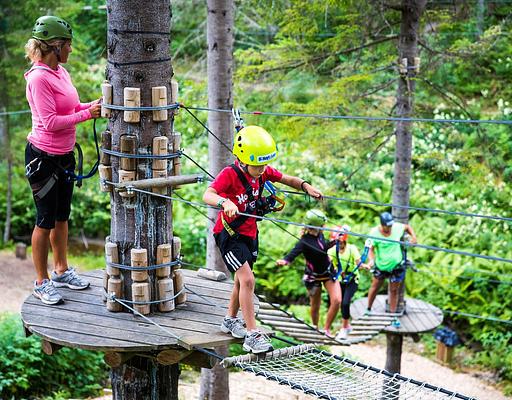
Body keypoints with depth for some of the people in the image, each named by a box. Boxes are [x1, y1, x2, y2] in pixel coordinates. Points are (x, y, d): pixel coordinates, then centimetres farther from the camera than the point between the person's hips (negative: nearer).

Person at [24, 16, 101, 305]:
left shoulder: (61, 72, 6)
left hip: (64, 156, 8)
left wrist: (92, 105, 0)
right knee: (46, 220, 1)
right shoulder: (39, 78, -20)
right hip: (43, 158, -8)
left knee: (62, 216, 18)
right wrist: (87, 114, -20)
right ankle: (42, 282, 13)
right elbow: (51, 122, -23)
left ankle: (61, 270, 33)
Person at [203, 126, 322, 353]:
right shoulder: (230, 174, -25)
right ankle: (252, 335, -11)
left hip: (250, 233, 8)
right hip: (229, 234, -7)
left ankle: (230, 320, 42)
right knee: (247, 280, -17)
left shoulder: (263, 171, -5)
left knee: (242, 280, 21)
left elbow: (286, 179, 9)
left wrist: (305, 186, -9)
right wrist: (225, 202, -59)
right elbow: (208, 195, -39)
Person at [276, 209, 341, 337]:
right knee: (315, 306, 8)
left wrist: (334, 241, 22)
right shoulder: (304, 242, -27)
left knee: (337, 300, -9)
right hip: (313, 277, -5)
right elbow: (294, 252, -45)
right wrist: (285, 260, -63)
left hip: (328, 272, 5)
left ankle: (326, 329, 6)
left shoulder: (319, 235, -8)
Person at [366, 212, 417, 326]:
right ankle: (368, 309, 34)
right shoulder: (374, 233, -19)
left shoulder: (397, 227, -13)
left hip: (396, 265, 1)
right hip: (380, 265, -1)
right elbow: (371, 248, -16)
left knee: (394, 291, 8)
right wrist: (371, 259, -34)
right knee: (375, 287, 15)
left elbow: (407, 227, 8)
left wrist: (413, 236, -8)